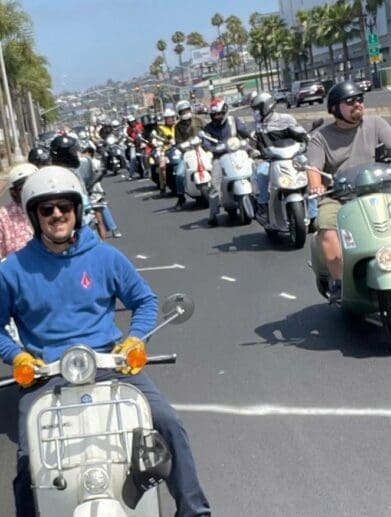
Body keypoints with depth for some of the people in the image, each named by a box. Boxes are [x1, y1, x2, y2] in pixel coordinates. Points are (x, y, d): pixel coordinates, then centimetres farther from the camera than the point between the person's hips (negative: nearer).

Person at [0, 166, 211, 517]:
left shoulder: (106, 257, 4)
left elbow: (145, 300, 14)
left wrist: (135, 338, -4)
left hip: (109, 362, 1)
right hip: (45, 373, 0)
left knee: (169, 423, -15)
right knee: (29, 458, -20)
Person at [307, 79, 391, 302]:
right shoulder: (321, 137, 7)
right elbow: (313, 168, -4)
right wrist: (316, 186, -27)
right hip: (336, 198, -1)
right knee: (328, 232, -27)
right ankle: (338, 283, -15)